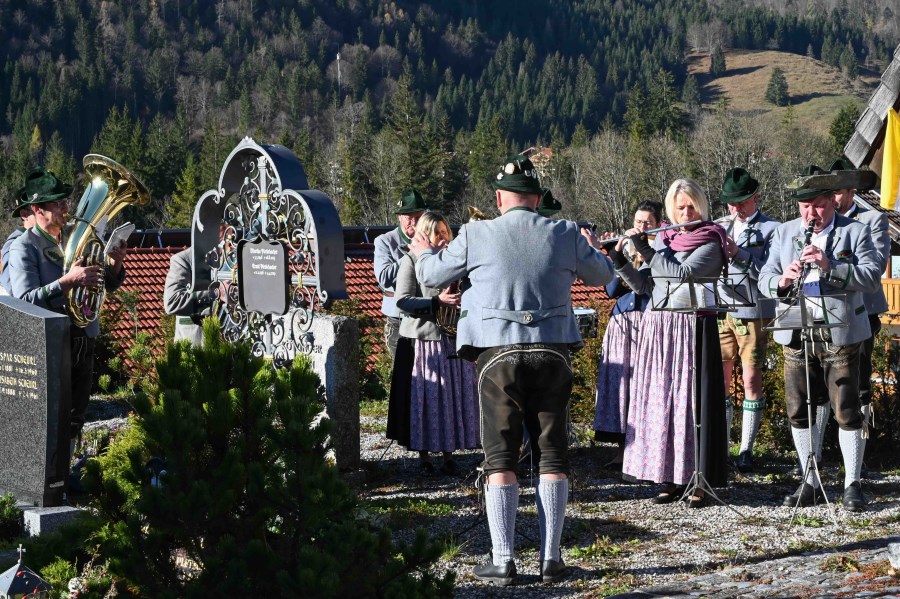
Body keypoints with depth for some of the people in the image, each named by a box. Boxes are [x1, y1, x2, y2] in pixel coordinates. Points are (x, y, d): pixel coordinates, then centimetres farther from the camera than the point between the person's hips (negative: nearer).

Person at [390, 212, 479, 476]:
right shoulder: (410, 260, -1)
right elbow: (402, 301, -9)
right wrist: (437, 301, -18)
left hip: (453, 338, 4)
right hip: (422, 338, -4)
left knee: (455, 398, 3)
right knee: (426, 399, -2)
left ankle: (448, 456, 11)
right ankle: (424, 458, 7)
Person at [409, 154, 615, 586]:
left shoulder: (477, 235, -3)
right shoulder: (566, 235, 3)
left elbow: (431, 276, 11)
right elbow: (602, 275, 20)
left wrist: (423, 252, 34)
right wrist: (592, 248, 43)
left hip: (499, 354, -2)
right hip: (553, 354, 2)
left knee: (500, 457, 4)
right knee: (551, 454, 8)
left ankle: (502, 561, 1)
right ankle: (550, 558, 7)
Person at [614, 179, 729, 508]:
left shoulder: (710, 242, -3)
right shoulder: (662, 239, 14)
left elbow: (682, 273, -17)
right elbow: (642, 285, 14)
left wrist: (645, 249, -10)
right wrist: (619, 257, 1)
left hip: (692, 329, -5)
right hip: (657, 329, 6)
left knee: (693, 403, -5)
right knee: (660, 402, 5)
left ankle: (700, 481, 0)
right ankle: (672, 478, 12)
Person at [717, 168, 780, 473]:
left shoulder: (771, 229, -2)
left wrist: (738, 253, -22)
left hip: (753, 314, -5)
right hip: (721, 313, 5)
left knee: (752, 383, 0)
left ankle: (746, 450, 7)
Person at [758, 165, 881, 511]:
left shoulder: (855, 232, 2)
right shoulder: (784, 233, 12)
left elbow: (872, 278, -10)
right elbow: (764, 281, 7)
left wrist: (831, 266, -23)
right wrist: (781, 280, -17)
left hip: (840, 335, -3)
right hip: (796, 336, 4)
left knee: (847, 411, -2)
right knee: (798, 412, 6)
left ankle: (852, 484, 10)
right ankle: (809, 482, 19)